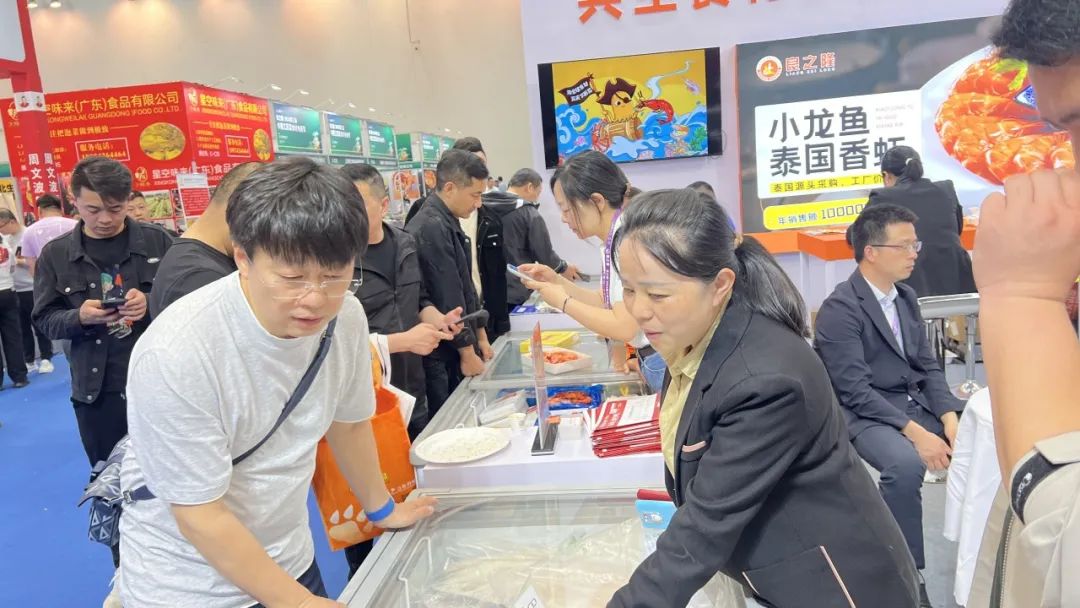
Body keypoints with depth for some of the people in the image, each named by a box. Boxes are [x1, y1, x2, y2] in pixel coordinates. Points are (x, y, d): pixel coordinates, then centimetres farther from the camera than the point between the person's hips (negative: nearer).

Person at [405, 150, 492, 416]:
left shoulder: (448, 223, 11)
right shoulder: (430, 228, -20)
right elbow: (447, 298, -20)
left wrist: (480, 336, 16)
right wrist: (467, 351, -14)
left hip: (461, 346, 9)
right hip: (443, 356, -9)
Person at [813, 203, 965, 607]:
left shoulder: (906, 297, 9)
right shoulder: (840, 309, -15)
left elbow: (927, 366, 10)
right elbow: (855, 391, -20)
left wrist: (949, 418, -7)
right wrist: (915, 433, -26)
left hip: (916, 402, 7)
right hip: (865, 413, -7)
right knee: (906, 463, -33)